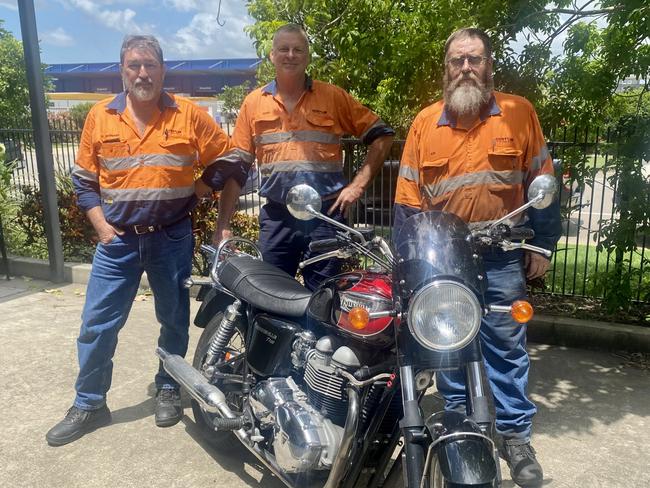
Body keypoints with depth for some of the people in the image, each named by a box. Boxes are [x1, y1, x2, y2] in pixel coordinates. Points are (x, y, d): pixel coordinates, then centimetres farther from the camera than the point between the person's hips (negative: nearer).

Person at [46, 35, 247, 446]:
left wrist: (195, 193, -5)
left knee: (174, 320, 12)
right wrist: (101, 226, -1)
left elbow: (228, 162, 2)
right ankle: (89, 404, 22)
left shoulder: (189, 115, -4)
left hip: (172, 238, -1)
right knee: (97, 324, 5)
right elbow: (84, 179, 7)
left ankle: (168, 389, 33)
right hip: (117, 239, 2)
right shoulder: (99, 117, 3)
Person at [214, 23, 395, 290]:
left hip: (325, 214, -2)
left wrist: (357, 185, -5)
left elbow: (381, 136, 4)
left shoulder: (333, 97, 3)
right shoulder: (254, 102, 8)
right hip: (276, 216, 2)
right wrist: (223, 223, 3)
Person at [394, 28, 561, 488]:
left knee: (506, 346, 6)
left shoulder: (518, 113, 0)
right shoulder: (424, 122, 3)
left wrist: (542, 244, 0)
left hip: (502, 255, -1)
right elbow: (407, 197, 4)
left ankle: (515, 434, 22)